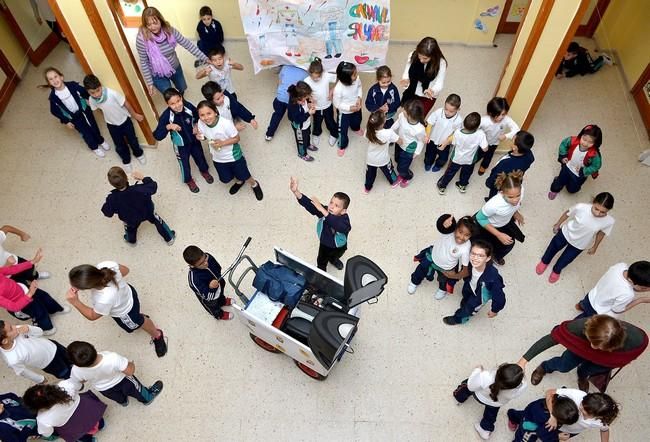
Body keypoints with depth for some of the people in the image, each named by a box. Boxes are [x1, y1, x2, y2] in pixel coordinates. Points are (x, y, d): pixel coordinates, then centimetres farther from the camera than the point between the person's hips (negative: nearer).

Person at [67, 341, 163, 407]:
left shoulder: (76, 371, -38)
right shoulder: (112, 359, -47)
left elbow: (76, 386, -14)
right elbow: (130, 371, -31)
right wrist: (131, 364, -8)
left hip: (104, 390, 2)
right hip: (121, 381, -2)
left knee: (119, 398, 39)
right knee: (135, 389, 33)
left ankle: (123, 401, 70)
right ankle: (147, 397, 60)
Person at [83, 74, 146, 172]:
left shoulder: (112, 93, -35)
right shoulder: (92, 100, -21)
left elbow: (125, 103, -18)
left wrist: (135, 115, -8)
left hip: (125, 120, -2)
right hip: (112, 125, 2)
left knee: (132, 140, 18)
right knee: (120, 146, 14)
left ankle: (139, 154, 50)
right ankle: (126, 161, 43)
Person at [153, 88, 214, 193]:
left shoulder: (189, 106, -26)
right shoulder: (166, 116, -32)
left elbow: (198, 117, -2)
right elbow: (157, 136, -33)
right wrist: (168, 127, -45)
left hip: (194, 140, 2)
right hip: (180, 145, -2)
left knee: (200, 156, 27)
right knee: (184, 163, 21)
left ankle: (204, 171, 60)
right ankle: (189, 180, 51)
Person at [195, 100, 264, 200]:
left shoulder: (226, 123, -34)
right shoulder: (201, 123, -21)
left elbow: (237, 138, -20)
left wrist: (223, 143, -34)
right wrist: (199, 136, -24)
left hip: (234, 156, -4)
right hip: (218, 158, 5)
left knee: (244, 177, 14)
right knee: (225, 179, 24)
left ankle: (254, 184, 49)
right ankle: (239, 182, 58)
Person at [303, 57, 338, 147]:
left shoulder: (327, 76, -26)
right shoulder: (307, 81, -27)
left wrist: (332, 90, -16)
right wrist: (309, 98, -30)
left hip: (328, 106, 0)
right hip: (316, 107, 0)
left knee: (330, 122, 21)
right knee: (317, 123, 22)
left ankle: (334, 134, 53)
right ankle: (316, 134, 57)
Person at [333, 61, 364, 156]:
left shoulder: (356, 79, -27)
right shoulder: (338, 89, -41)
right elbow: (337, 104, -25)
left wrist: (359, 98, -16)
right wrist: (350, 108, -29)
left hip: (356, 108, 5)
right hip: (344, 112, -5)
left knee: (357, 121, 36)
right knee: (343, 130, 16)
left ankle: (356, 128, 75)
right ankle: (342, 146, 46)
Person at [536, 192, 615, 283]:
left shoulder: (609, 222, -32)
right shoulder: (581, 207, -36)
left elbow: (601, 233, -9)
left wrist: (594, 247, 7)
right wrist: (558, 225, 3)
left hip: (579, 244, 0)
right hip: (566, 233, 0)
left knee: (565, 260, 24)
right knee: (553, 248, 28)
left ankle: (556, 270, 58)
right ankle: (544, 262, 61)